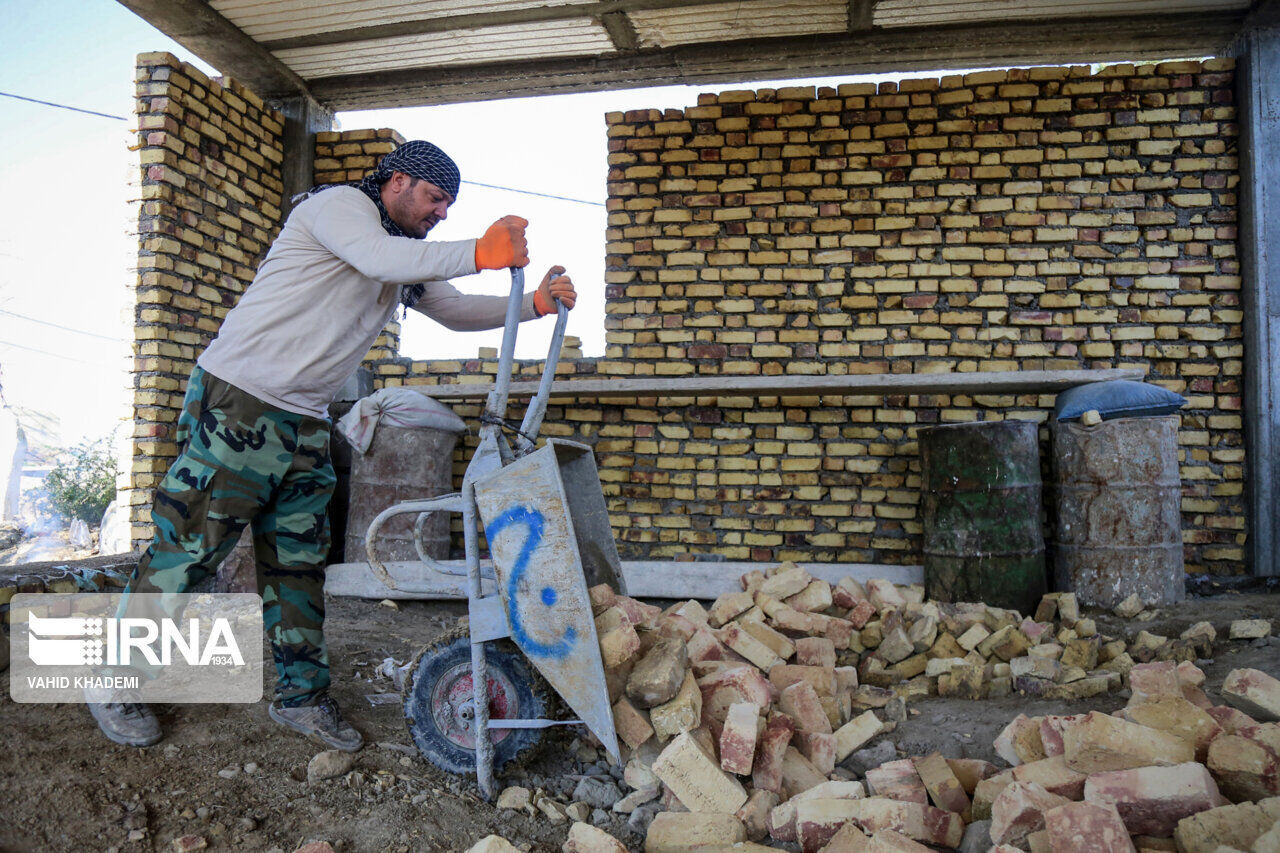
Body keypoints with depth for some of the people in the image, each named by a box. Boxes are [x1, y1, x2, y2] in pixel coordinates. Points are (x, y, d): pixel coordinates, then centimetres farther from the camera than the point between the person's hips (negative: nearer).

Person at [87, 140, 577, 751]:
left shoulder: (408, 262, 18)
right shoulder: (340, 204, -7)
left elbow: (457, 312, 21)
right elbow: (380, 259, -27)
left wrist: (535, 304, 7)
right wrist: (479, 254, -32)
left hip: (305, 422, 8)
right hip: (238, 402, -8)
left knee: (298, 561, 10)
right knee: (186, 547, -1)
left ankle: (301, 695, 19)